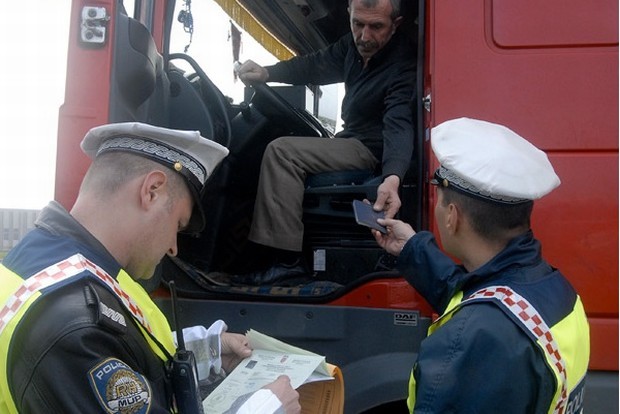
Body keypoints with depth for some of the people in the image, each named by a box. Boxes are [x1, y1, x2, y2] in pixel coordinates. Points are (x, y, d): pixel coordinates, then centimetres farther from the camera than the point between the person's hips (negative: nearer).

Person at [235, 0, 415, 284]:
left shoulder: (402, 64, -23)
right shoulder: (355, 45, 0)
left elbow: (399, 124, -36)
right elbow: (315, 65, 12)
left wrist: (392, 178, -54)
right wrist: (266, 73, -4)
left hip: (373, 151, -9)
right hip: (353, 139, 9)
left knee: (282, 152, -21)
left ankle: (286, 259, -23)